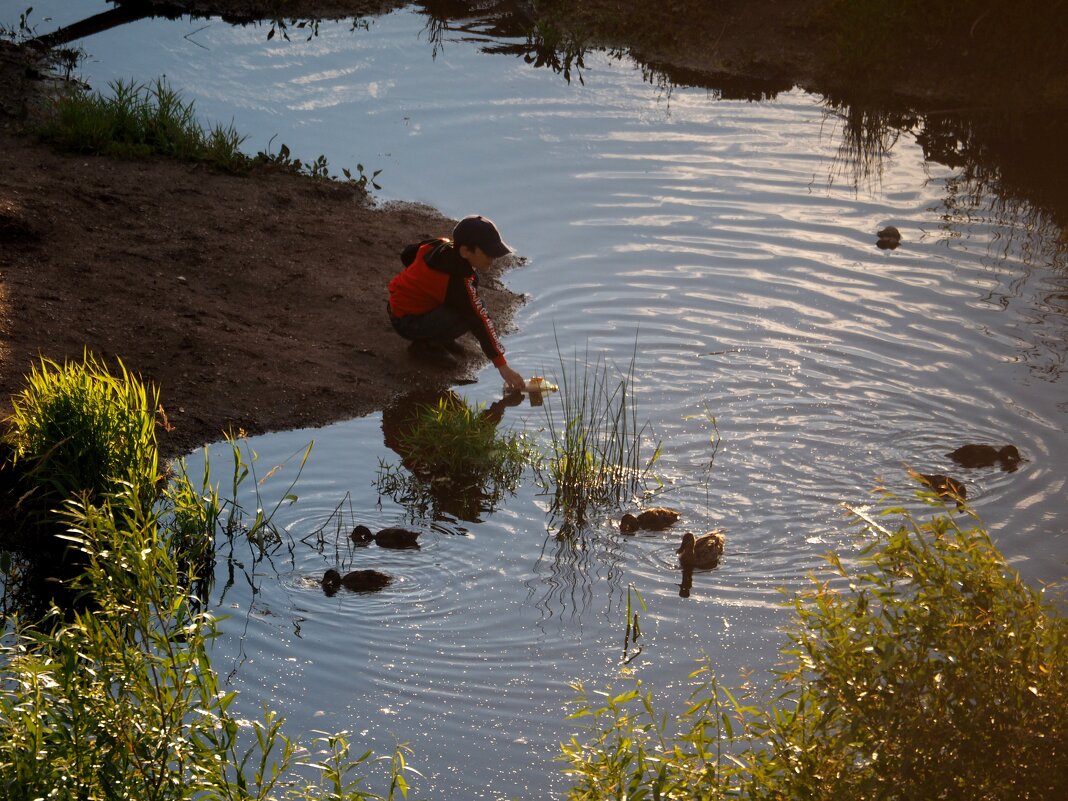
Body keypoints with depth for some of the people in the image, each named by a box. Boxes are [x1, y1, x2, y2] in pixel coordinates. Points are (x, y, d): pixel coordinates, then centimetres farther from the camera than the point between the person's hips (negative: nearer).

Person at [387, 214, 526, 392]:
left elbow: (407, 254, 15)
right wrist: (502, 366, -24)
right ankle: (428, 342, -4)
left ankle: (432, 337, 11)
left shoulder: (441, 245, -4)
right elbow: (480, 321, -26)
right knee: (469, 316, -25)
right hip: (407, 322, -10)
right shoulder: (459, 279, -28)